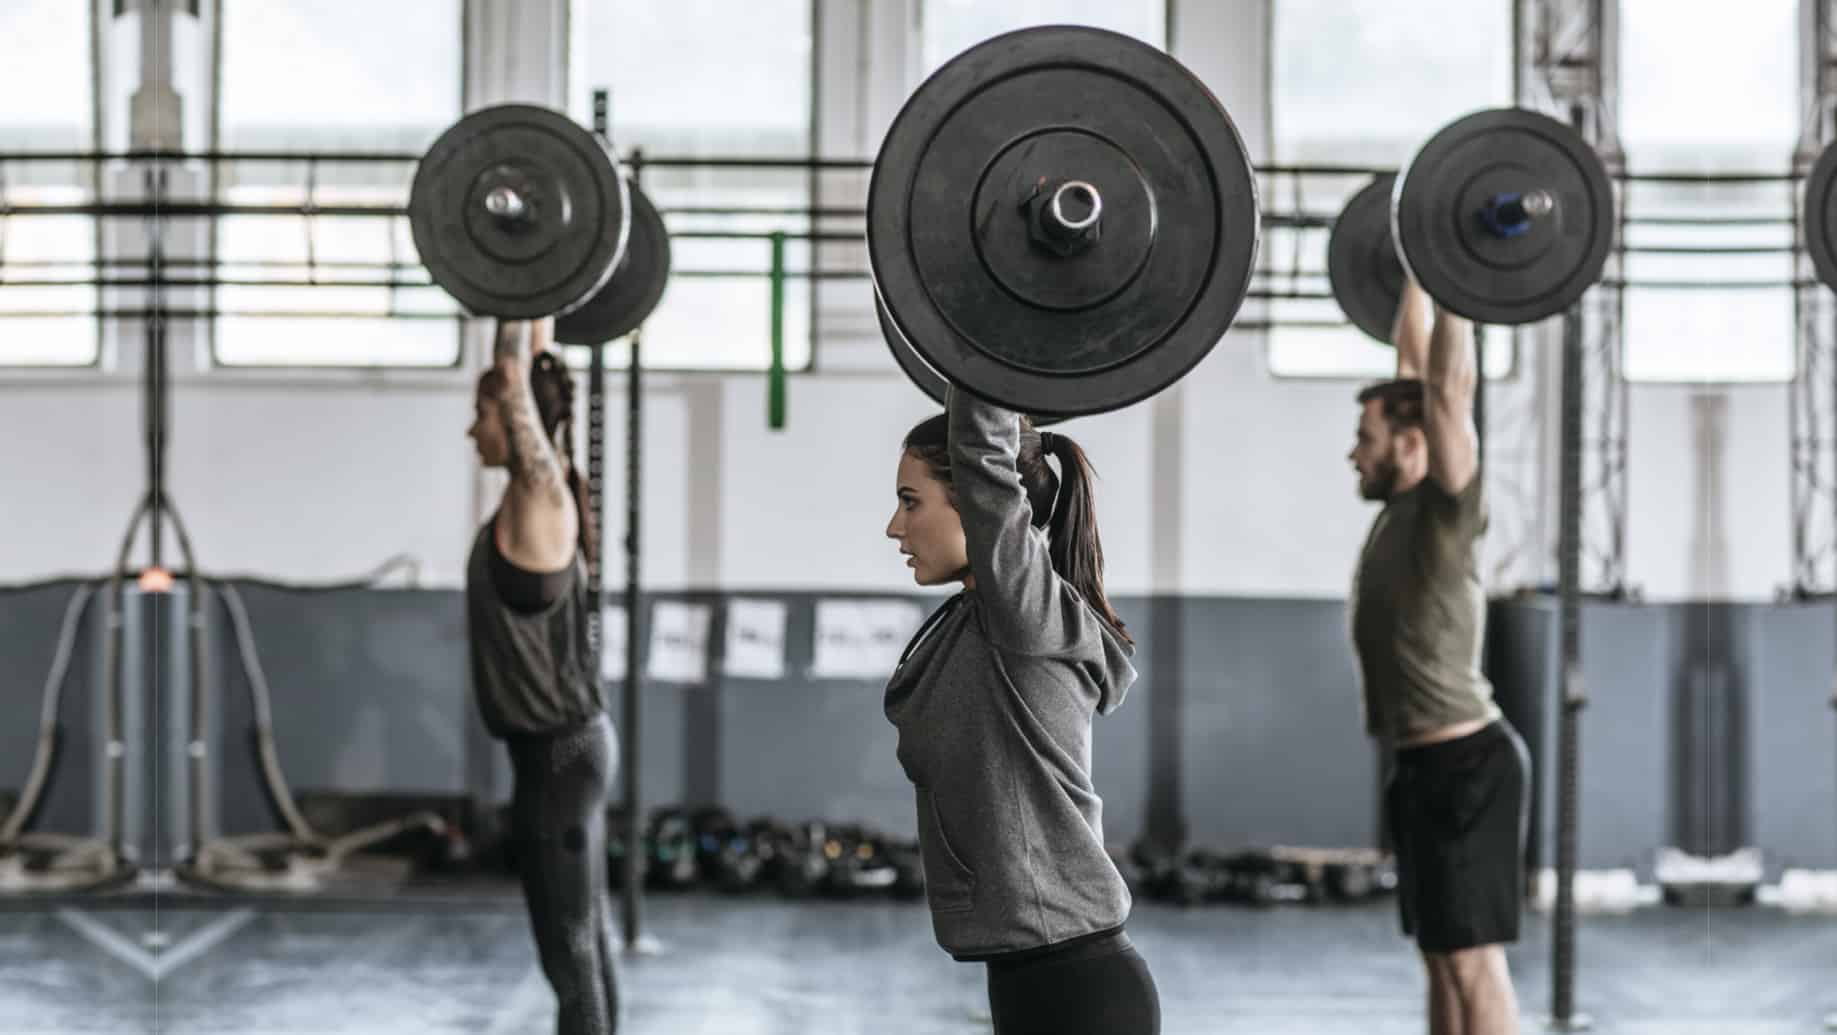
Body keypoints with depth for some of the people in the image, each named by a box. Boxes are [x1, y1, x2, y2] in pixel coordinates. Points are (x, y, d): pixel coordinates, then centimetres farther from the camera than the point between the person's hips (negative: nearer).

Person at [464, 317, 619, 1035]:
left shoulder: (541, 495, -17)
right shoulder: (536, 491, 7)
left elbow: (515, 377, -26)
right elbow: (528, 375, 17)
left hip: (558, 753, -10)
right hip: (560, 747, 10)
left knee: (570, 947, -4)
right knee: (581, 941, 15)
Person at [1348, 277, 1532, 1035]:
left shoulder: (1444, 507, -13)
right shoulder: (1403, 507, 11)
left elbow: (1448, 388, -22)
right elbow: (1414, 369, 19)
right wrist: (1416, 276, 23)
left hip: (1466, 766, -10)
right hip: (1427, 766, 10)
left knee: (1474, 959, -8)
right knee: (1442, 957, 12)